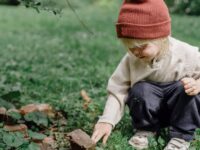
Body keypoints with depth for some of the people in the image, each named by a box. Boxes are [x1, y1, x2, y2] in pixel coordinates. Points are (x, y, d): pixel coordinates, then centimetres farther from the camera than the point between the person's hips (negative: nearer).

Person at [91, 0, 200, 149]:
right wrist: (107, 121, -25)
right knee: (140, 90, -28)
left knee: (185, 88, -30)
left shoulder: (187, 54, -20)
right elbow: (117, 91, -13)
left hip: (181, 108, -1)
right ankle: (145, 130, -3)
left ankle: (181, 136, -15)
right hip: (151, 110, 2)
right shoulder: (131, 59, -14)